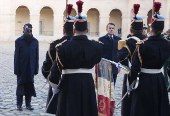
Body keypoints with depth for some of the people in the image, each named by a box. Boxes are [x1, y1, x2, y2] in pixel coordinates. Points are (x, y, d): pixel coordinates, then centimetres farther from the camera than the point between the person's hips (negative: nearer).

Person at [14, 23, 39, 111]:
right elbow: (16, 56, -4)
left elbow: (36, 56, 6)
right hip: (21, 68, -2)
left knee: (29, 85, 6)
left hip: (30, 68, 2)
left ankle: (28, 103, 16)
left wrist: (36, 69, 3)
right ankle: (19, 104, 11)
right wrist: (16, 70, -9)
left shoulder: (35, 41, 4)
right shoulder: (19, 41, -3)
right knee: (20, 85, 3)